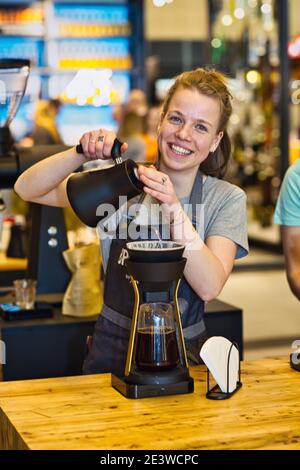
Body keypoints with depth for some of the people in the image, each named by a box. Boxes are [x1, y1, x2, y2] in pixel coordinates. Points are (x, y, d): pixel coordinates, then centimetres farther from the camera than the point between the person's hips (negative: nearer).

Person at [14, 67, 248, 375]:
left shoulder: (227, 199, -1)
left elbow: (209, 287, -16)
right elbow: (27, 189, -2)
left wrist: (174, 210, -25)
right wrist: (83, 154, -17)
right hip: (112, 352, 1)